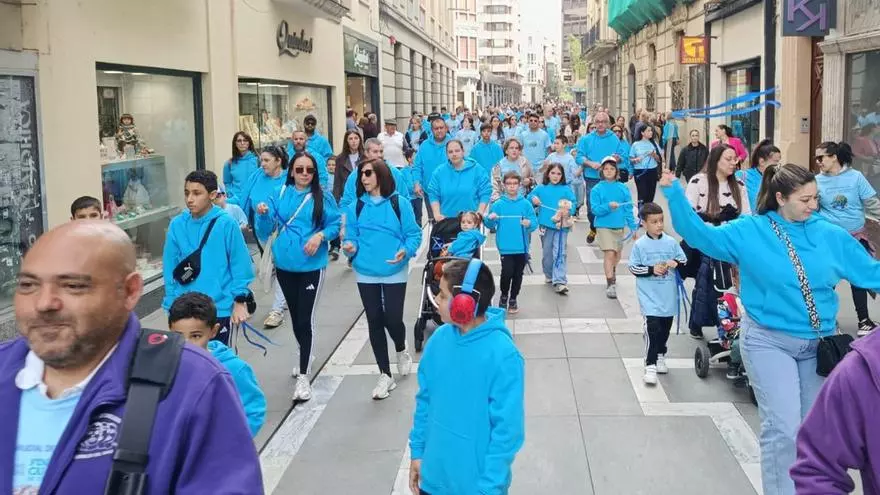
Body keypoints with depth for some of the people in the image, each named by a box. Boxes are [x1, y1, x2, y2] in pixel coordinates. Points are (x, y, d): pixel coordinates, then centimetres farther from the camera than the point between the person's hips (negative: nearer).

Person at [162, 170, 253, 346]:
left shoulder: (226, 224, -11)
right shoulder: (177, 225, -3)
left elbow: (240, 265, -6)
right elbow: (170, 267, 4)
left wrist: (240, 300, -5)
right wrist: (172, 304, 5)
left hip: (219, 308, -3)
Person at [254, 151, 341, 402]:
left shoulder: (322, 197, -5)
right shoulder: (280, 194, 2)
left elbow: (335, 224, -2)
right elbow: (266, 231, 1)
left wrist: (321, 235, -19)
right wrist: (263, 215, -19)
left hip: (311, 265, -4)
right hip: (285, 264, 4)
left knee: (305, 318, -5)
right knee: (295, 315, 18)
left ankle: (303, 376, 0)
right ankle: (305, 359, 41)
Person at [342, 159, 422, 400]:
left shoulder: (399, 204, -4)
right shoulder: (356, 207, 3)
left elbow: (414, 234, -3)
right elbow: (351, 237, 6)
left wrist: (406, 250, -22)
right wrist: (350, 247, -16)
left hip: (394, 272, -3)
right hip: (366, 273, 3)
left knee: (393, 320, -4)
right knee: (374, 322, 6)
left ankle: (401, 351, 33)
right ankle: (385, 375, 18)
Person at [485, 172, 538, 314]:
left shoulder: (526, 204, 1)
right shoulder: (498, 204, -1)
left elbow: (534, 222, -2)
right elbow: (489, 225, 0)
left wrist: (529, 224, -24)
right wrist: (490, 219, -21)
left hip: (521, 247, 2)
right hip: (505, 247, -2)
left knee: (518, 274, 11)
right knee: (507, 272, -11)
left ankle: (513, 299, 30)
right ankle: (504, 296, 16)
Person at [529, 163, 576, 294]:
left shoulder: (566, 189, 4)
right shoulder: (541, 189, 8)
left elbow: (572, 205, -3)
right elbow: (530, 197, 11)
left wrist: (568, 211, -22)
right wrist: (533, 200, -11)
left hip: (561, 225, -2)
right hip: (546, 225, 2)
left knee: (559, 253, -10)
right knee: (547, 252, 15)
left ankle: (560, 282, -14)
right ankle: (549, 275, 36)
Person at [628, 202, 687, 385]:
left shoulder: (671, 242, 2)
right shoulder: (640, 245, -6)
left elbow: (684, 260, 8)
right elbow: (633, 268, -5)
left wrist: (675, 263, -13)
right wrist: (652, 270, -17)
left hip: (669, 298, 4)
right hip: (650, 298, -4)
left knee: (665, 329, 17)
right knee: (652, 330, -13)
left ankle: (660, 357, 38)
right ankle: (650, 366, -8)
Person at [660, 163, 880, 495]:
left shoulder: (831, 236, -1)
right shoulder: (749, 231, -8)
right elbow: (700, 235, -13)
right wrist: (674, 195, -22)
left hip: (819, 344, 4)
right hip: (769, 341, -4)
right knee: (783, 428, -12)